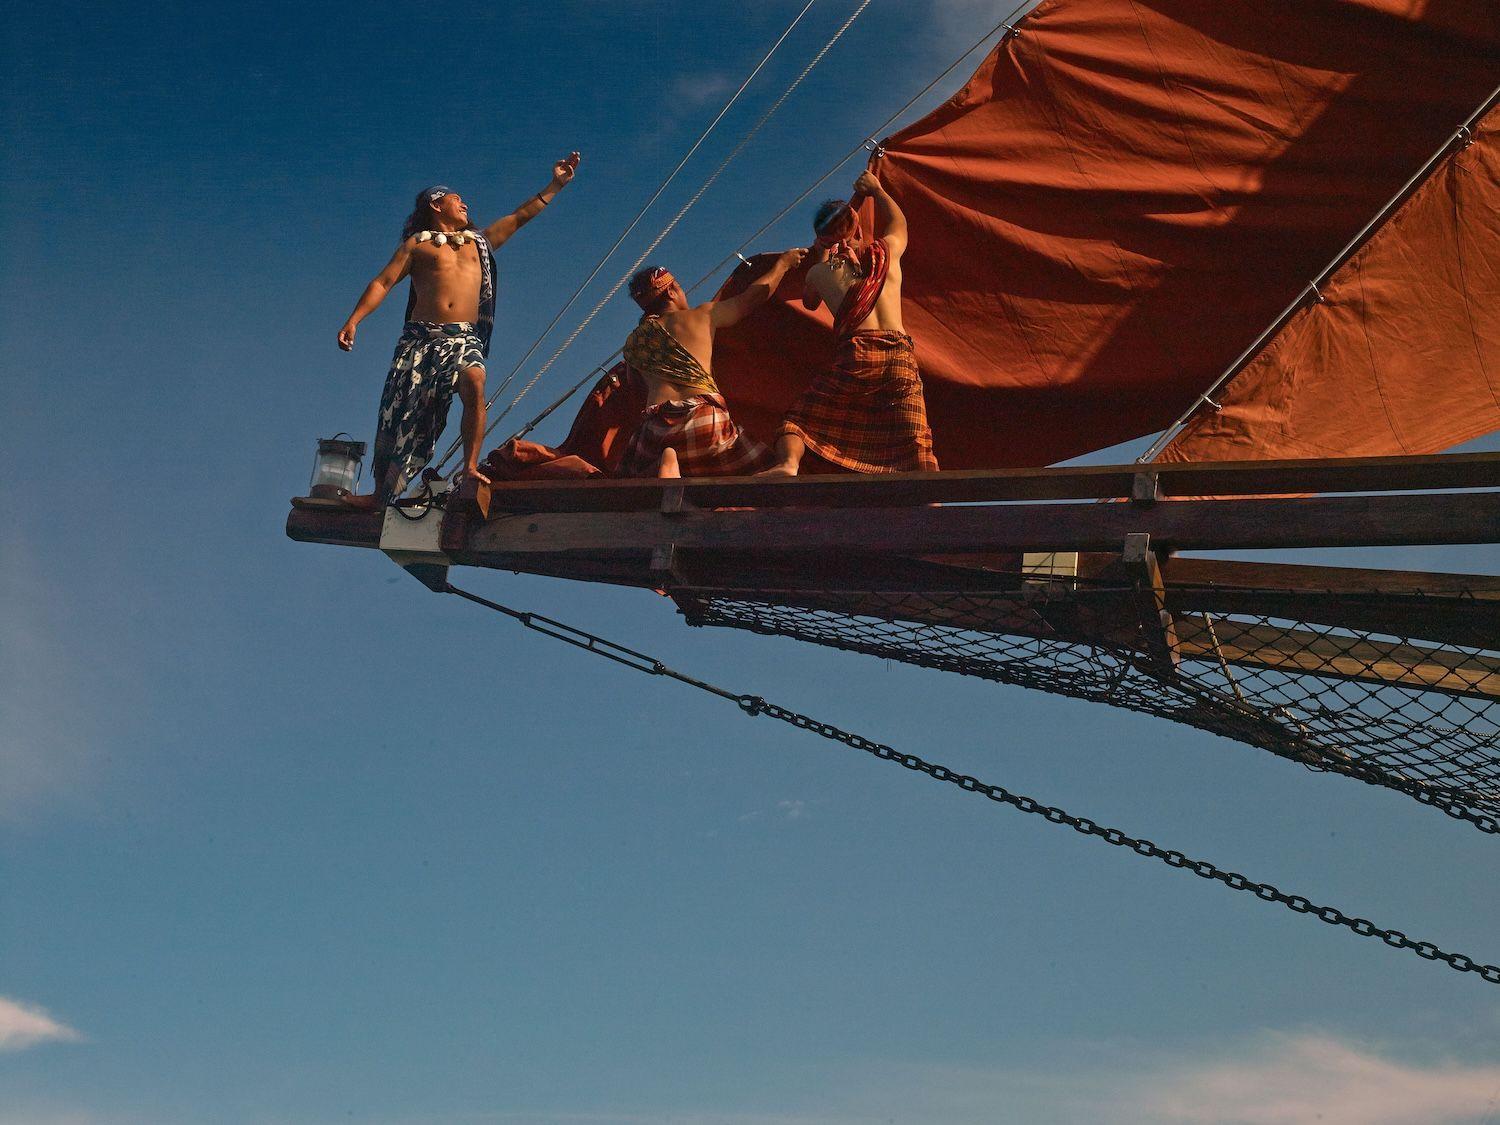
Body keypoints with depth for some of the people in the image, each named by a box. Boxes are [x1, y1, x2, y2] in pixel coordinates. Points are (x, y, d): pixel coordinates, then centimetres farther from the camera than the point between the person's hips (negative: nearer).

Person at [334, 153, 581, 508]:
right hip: (421, 337, -1)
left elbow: (520, 216, 25)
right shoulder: (417, 243, 13)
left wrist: (556, 185, 22)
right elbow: (383, 283, 5)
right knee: (400, 412, -5)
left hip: (465, 338, 2)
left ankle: (470, 466, -27)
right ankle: (381, 492, 3)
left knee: (474, 385, -30)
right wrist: (353, 320, -7)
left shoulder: (480, 241, 24)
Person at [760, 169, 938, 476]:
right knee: (913, 438, -4)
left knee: (799, 419, 5)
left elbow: (810, 302, 40)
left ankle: (788, 463, -26)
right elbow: (898, 222, 44)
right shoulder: (888, 249, 19)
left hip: (854, 356, -2)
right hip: (900, 354, 2)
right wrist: (875, 189, 59)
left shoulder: (819, 272, 16)